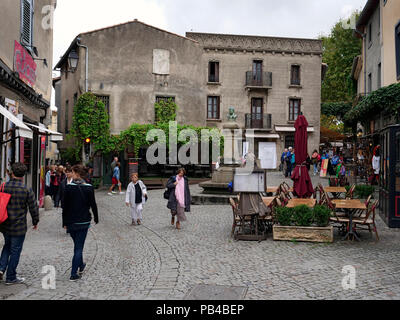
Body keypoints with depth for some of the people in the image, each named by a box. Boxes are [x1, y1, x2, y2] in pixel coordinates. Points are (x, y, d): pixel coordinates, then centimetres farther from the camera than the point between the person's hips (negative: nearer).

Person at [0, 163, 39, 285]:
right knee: (15, 250, 8)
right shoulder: (27, 190, -14)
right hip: (19, 226, -4)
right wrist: (35, 222, 7)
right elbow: (33, 207, -8)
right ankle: (11, 277, 16)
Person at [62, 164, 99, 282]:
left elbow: (65, 206, -5)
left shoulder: (68, 187, -8)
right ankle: (74, 274, 1)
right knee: (79, 246, 3)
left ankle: (80, 266, 38)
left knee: (77, 245, 21)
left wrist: (64, 222, 3)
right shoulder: (89, 188, -8)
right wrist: (96, 218, 11)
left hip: (71, 221, 1)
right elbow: (93, 205, -3)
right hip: (84, 221, -1)